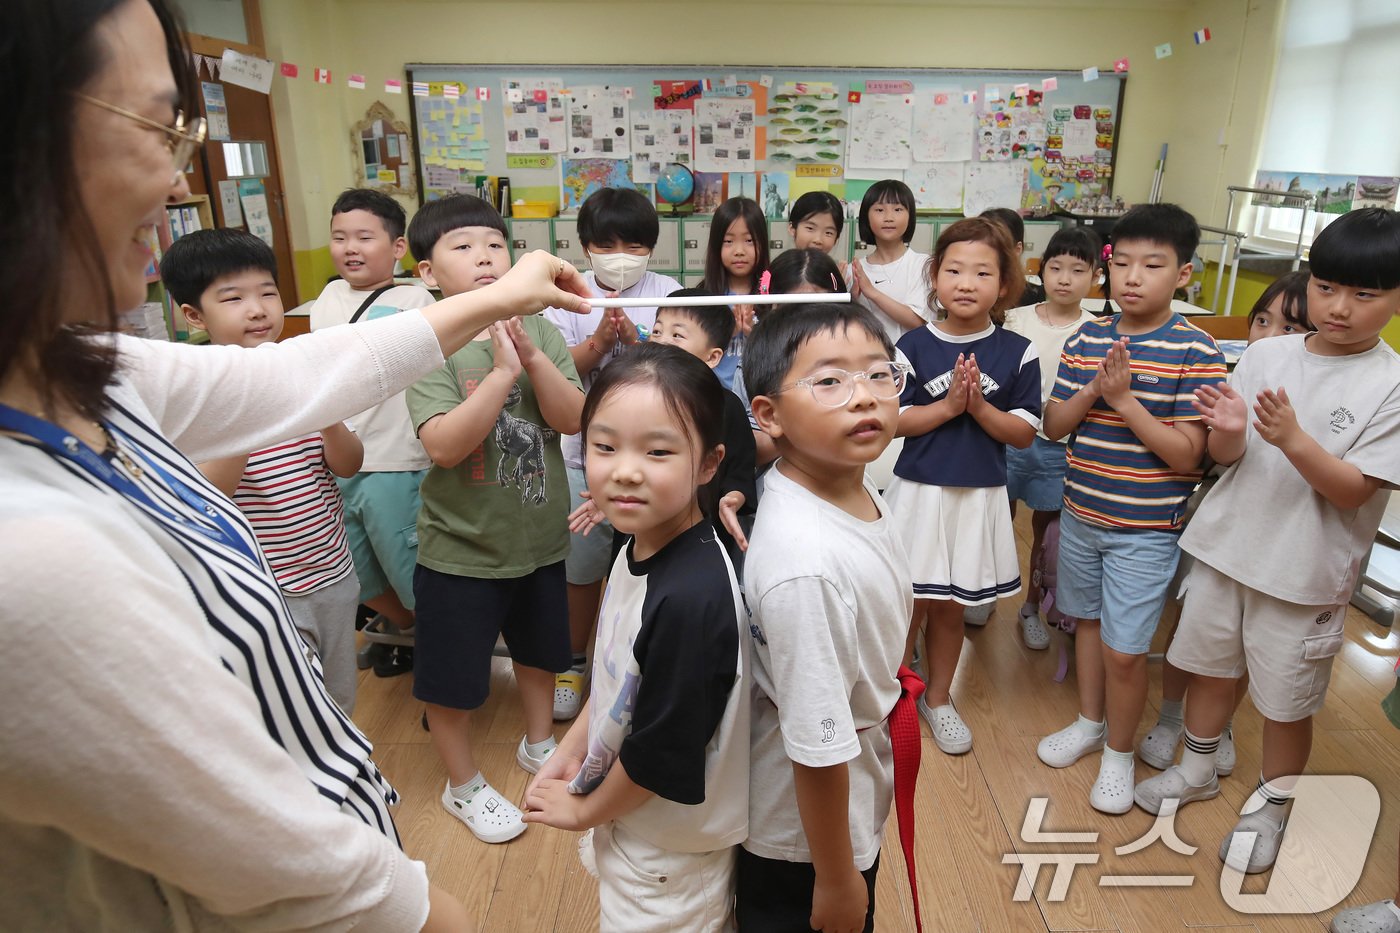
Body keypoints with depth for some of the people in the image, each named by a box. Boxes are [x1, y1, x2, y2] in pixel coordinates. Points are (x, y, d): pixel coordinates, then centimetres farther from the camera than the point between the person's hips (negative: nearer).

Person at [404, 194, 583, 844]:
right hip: (461, 546, -4)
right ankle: (463, 785, 37)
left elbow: (573, 419, -14)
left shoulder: (539, 331, -5)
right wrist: (502, 373, -31)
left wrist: (532, 357, -27)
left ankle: (539, 743, 51)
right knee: (452, 676, 11)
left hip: (540, 536, 5)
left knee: (540, 648, 25)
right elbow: (444, 445, -27)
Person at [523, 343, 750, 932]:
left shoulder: (691, 597, -36)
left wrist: (584, 808, -9)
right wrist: (569, 753, 5)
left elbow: (662, 757, -25)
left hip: (669, 858, -7)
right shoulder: (638, 548, -9)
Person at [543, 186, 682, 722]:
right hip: (587, 455, 1)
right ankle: (574, 662, 33)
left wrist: (633, 340, -23)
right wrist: (599, 341, -21)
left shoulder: (667, 294, -2)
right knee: (581, 566, 12)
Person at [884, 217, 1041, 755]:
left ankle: (938, 698, 35)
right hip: (919, 493, -1)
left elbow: (1025, 433, -4)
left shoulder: (1017, 353, -3)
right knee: (908, 602, 6)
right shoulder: (915, 346, -5)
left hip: (979, 496, 1)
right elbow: (893, 421, -8)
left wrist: (979, 407, -18)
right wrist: (948, 406, -18)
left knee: (951, 608, 15)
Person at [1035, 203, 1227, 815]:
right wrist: (1093, 390, -18)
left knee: (1124, 649, 1)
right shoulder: (1086, 340, 0)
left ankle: (1118, 751, 26)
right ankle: (1090, 722, 42)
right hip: (1081, 512, 5)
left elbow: (1187, 454, -17)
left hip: (1145, 528, -5)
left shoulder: (1195, 352, -13)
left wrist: (1124, 399, -24)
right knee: (1088, 618, 20)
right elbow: (1054, 426, -1)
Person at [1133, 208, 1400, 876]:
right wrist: (1229, 433, -23)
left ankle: (1271, 805, 35)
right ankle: (1197, 770, 42)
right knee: (1209, 663, 19)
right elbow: (1225, 458, 0)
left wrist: (1294, 439, -31)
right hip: (1226, 543, 4)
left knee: (1286, 699, 11)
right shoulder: (1266, 354, -1)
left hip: (1306, 570, -3)